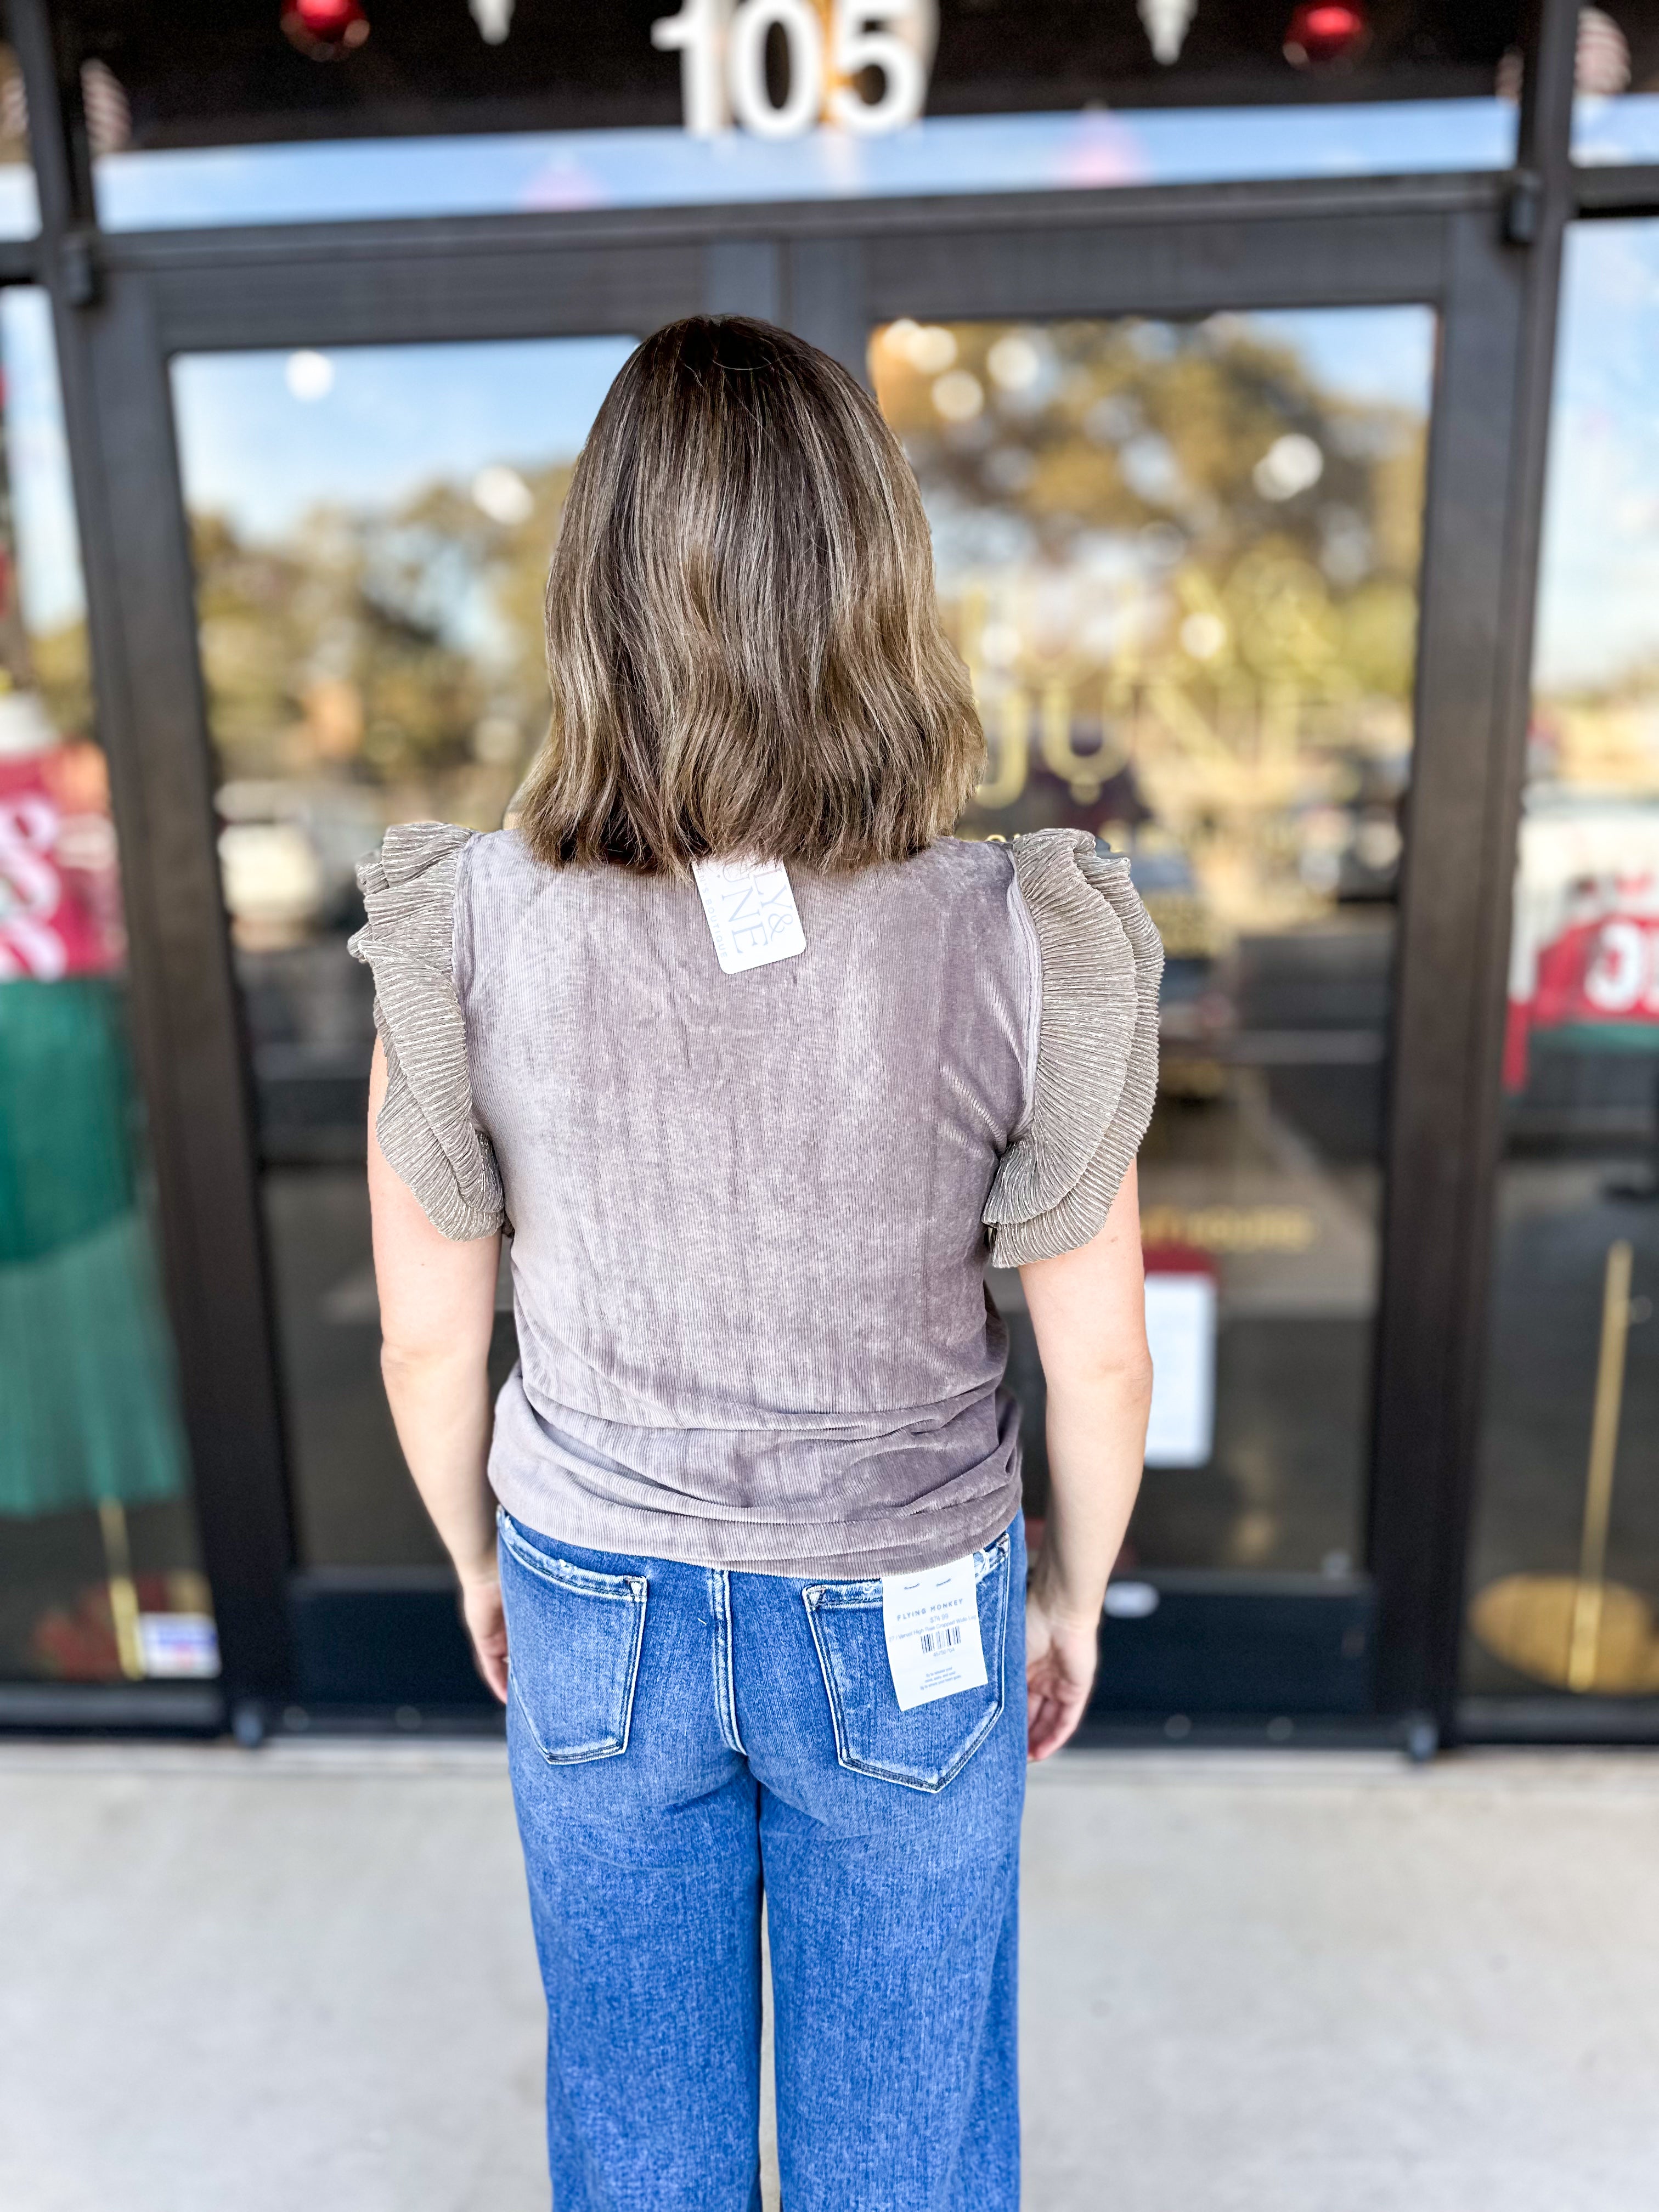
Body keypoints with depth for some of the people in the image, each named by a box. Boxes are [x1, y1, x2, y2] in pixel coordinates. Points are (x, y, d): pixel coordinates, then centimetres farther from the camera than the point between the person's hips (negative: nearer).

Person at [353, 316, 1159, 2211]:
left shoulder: (463, 942, -22)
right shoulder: (1017, 951, -25)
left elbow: (428, 1341, -9)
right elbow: (1099, 1358, -13)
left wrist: (479, 1558, 11)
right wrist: (1074, 1593, 7)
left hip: (598, 1615, 1)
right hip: (904, 1625, 0)